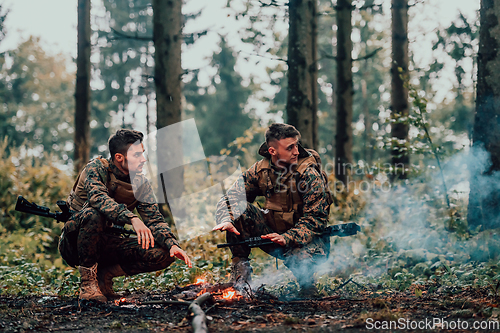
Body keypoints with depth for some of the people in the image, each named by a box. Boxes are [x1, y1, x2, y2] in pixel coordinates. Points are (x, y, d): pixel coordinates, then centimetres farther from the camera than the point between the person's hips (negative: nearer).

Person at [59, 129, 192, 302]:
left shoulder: (141, 184, 1)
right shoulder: (97, 168, -15)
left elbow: (155, 220, -4)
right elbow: (98, 198, -35)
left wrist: (172, 244, -25)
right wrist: (132, 219, -51)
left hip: (103, 245, 5)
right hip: (73, 242, -5)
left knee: (163, 255, -15)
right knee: (93, 214, -39)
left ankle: (105, 274, 1)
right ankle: (87, 282, -25)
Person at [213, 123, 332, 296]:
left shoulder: (310, 175, -19)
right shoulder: (260, 170, -6)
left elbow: (315, 220, -20)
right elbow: (230, 198, -3)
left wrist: (287, 238, -35)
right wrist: (226, 220, -26)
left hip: (308, 239, -4)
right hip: (274, 233, 4)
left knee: (301, 258, -38)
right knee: (238, 209, -17)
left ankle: (306, 283, -1)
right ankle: (240, 265, -5)